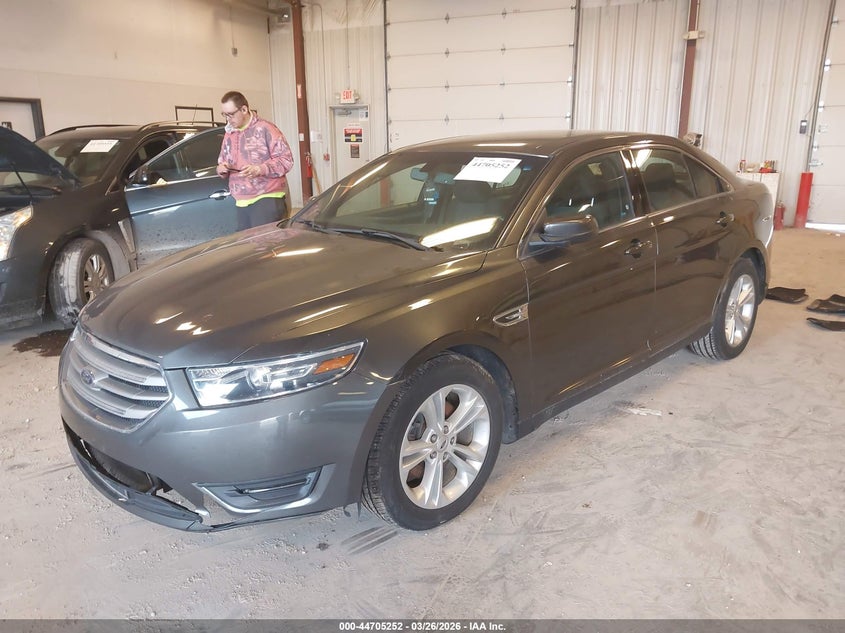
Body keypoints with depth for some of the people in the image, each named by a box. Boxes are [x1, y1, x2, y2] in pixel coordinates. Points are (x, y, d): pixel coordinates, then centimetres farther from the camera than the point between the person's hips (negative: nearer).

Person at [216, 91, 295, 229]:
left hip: (267, 198, -6)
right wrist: (221, 169, 3)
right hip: (242, 203, 6)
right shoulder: (229, 135, 19)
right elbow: (222, 163, 29)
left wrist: (259, 169, -21)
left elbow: (286, 160, -8)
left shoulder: (265, 129, -3)